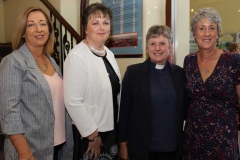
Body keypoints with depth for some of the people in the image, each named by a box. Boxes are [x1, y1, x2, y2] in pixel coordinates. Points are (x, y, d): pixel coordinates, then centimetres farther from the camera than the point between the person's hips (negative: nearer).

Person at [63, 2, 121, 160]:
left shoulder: (109, 54, 5)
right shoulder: (77, 56, -19)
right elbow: (73, 102, -23)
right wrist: (93, 135, -16)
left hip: (111, 128, 7)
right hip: (88, 133, -7)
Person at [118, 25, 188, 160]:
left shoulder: (179, 73, 2)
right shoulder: (133, 72, -7)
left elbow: (184, 109, 7)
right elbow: (124, 110, -5)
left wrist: (182, 144, 3)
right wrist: (123, 144, -4)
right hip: (141, 147, -2)